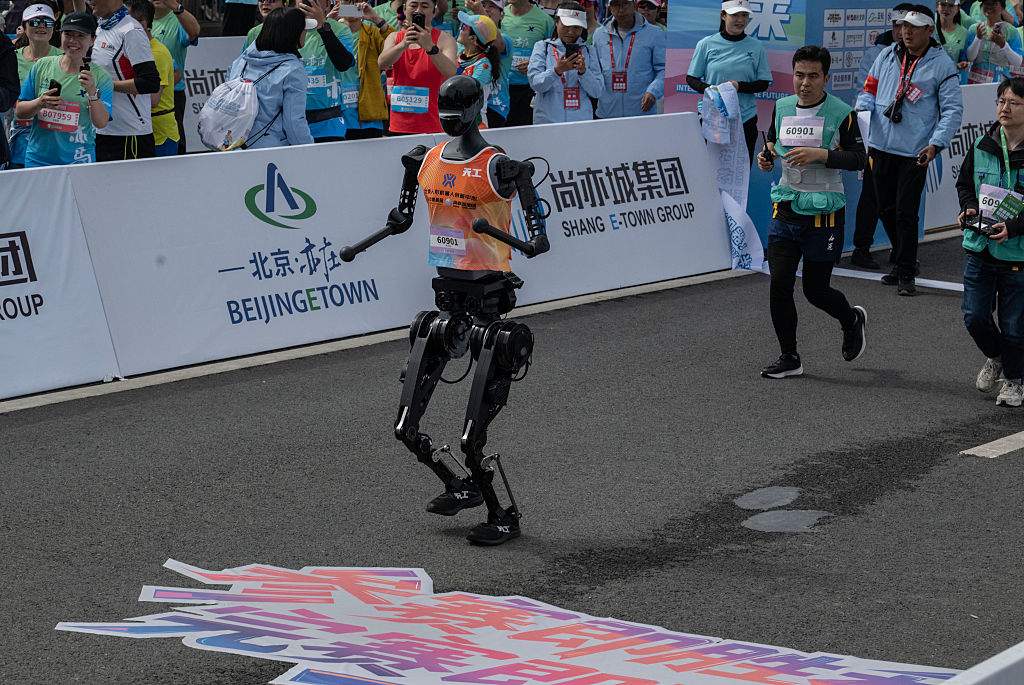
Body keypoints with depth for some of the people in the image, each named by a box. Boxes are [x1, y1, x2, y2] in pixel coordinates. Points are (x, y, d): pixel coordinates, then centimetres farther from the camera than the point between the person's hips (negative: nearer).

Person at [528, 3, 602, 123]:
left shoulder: (588, 51, 10)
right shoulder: (542, 47, 5)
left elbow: (597, 92, 2)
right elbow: (535, 84, -9)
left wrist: (583, 71, -15)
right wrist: (557, 71, -25)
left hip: (581, 120, 1)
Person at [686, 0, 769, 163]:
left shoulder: (756, 47, 5)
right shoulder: (706, 44, 3)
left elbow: (764, 83, 6)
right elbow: (691, 78, 6)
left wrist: (740, 86, -13)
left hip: (745, 118, 1)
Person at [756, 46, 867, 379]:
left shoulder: (841, 113, -9)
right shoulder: (782, 108, 5)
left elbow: (859, 158, -11)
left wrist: (820, 155, -24)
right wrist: (766, 156, -1)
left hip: (823, 214, -4)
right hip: (785, 210, 4)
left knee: (816, 290, 3)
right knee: (779, 284, -4)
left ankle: (852, 320, 36)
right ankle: (789, 358, 10)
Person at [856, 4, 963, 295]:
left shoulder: (942, 65, -4)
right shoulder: (887, 55, 8)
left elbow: (953, 109, -5)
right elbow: (870, 89, 16)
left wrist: (936, 144, -17)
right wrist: (862, 109, -6)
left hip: (914, 152, -5)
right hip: (881, 146, 5)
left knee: (905, 213, -6)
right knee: (886, 209, 13)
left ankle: (906, 273, 6)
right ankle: (902, 261, 32)